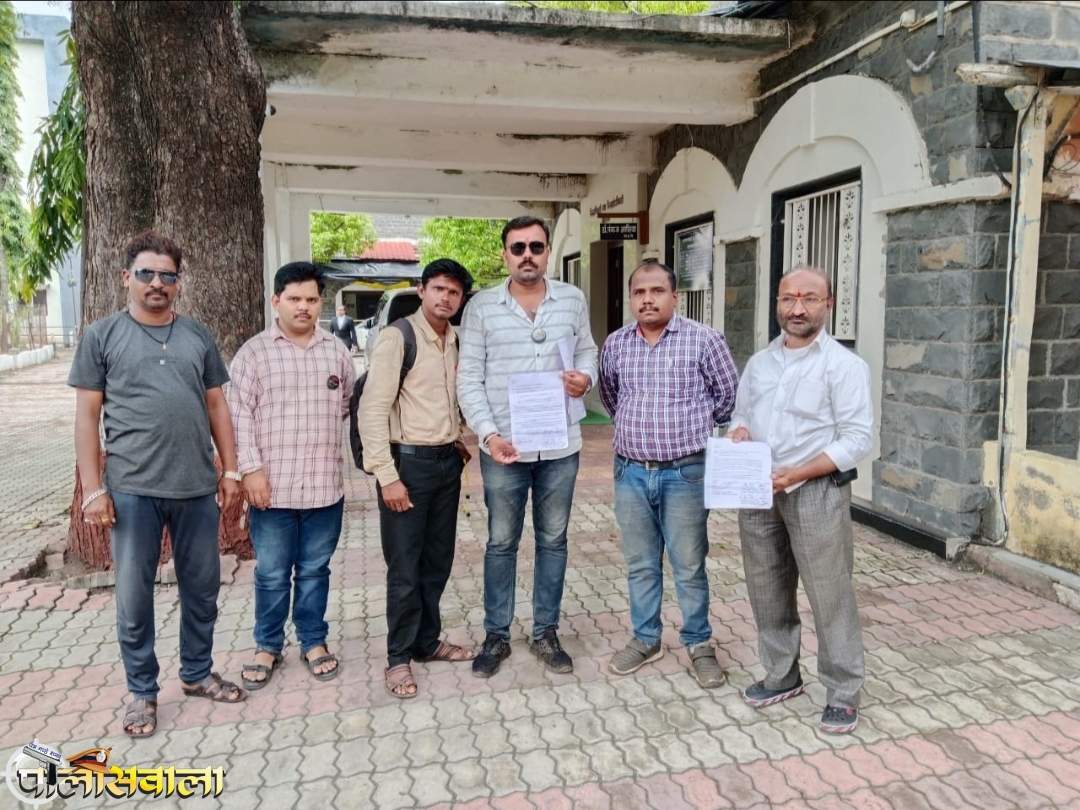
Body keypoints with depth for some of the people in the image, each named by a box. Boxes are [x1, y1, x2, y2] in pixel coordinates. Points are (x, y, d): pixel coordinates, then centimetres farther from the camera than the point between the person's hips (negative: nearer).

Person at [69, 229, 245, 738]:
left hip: (198, 488, 3)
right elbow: (86, 416, -1)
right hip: (132, 491, -3)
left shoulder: (198, 336, 8)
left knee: (202, 590, 14)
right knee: (134, 598, 8)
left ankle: (197, 673, 33)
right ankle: (142, 691, 26)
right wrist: (92, 489, -7)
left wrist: (230, 470, 7)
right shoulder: (102, 336, 0)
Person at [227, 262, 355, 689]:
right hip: (272, 485, -2)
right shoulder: (253, 352, -2)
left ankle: (314, 641, 30)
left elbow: (349, 403, 18)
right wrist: (250, 468, -11)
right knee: (271, 574, 9)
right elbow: (239, 414, -6)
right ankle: (268, 646, 27)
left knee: (314, 570, 14)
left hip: (324, 485, 2)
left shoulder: (337, 350, 7)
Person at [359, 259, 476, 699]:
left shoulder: (457, 342, 9)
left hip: (447, 462, 7)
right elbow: (372, 410, -15)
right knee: (405, 566, 3)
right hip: (409, 462, -6)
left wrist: (458, 443, 10)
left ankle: (427, 641, 32)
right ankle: (398, 657, 19)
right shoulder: (396, 338, -12)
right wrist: (387, 476, -18)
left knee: (437, 560, 15)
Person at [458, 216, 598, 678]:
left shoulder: (573, 300, 4)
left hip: (560, 447, 2)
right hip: (503, 448, -2)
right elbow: (469, 379, -5)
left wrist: (585, 378, -11)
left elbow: (588, 352, 13)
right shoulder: (481, 306, -3)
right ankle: (496, 636, 26)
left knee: (553, 540, 13)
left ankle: (546, 634, 29)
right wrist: (488, 433, -17)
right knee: (501, 543, 10)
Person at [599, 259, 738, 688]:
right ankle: (645, 639, 31)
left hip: (685, 473, -3)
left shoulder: (704, 339, -7)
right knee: (640, 565, 15)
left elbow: (729, 395, 4)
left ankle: (699, 644, 25)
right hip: (631, 472, 4)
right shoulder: (615, 344, 4)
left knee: (689, 567, 7)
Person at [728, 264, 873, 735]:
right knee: (767, 589, 13)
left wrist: (797, 474, -21)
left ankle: (843, 692, 17)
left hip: (816, 492, -5)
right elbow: (740, 415, 20)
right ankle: (781, 676, 30)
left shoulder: (844, 365, -7)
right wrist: (737, 433, -5)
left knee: (829, 595, 0)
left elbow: (857, 439, -12)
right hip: (758, 493, 6)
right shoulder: (759, 362, 12)